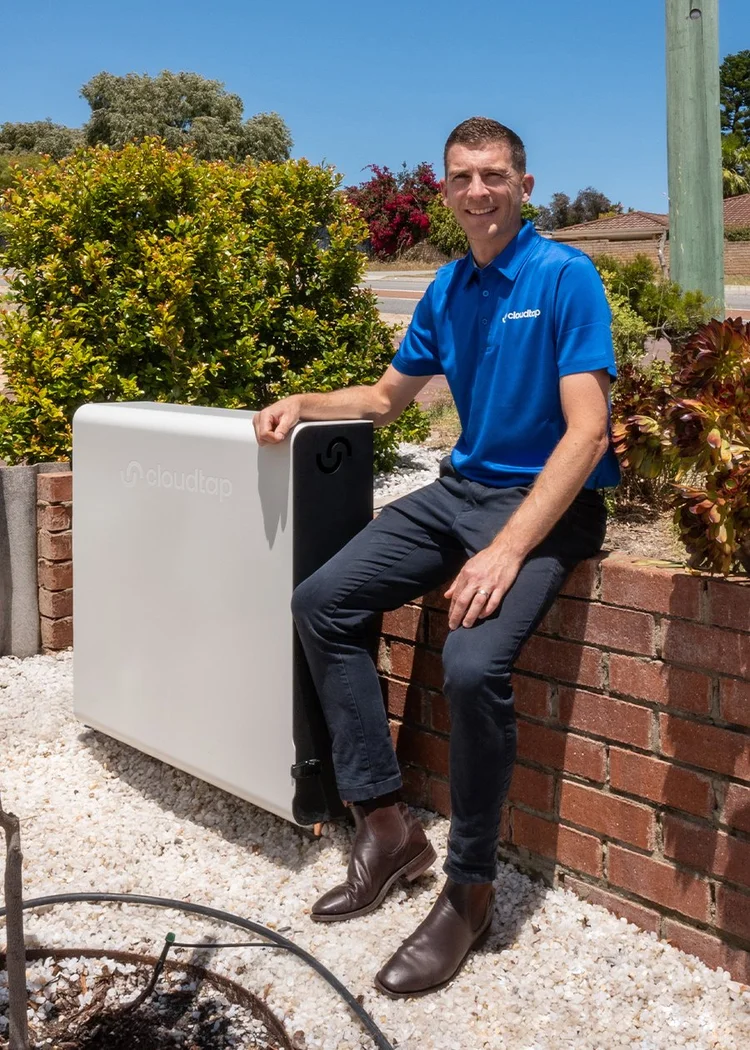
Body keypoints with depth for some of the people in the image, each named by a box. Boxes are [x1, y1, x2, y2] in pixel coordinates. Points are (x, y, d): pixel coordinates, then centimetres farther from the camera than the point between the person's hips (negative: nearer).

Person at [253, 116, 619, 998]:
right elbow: (385, 397, 24)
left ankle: (470, 887, -8)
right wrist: (302, 403, 4)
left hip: (549, 501, -7)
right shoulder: (447, 289, 12)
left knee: (473, 663, -30)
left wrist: (507, 552, -26)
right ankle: (385, 824, 1)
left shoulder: (565, 277, -10)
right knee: (322, 602, -5)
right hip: (460, 488, 8)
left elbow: (587, 432, -18)